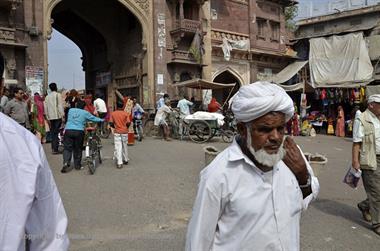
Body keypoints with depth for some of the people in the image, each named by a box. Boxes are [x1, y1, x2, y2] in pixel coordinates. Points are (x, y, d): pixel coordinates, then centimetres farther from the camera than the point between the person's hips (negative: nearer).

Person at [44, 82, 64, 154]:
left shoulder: (47, 97, 13)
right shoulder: (58, 95, -3)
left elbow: (45, 107, 15)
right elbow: (60, 106, -10)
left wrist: (47, 117, 20)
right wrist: (62, 115, -8)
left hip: (50, 117, 5)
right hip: (57, 116, -5)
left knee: (53, 132, 12)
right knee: (56, 132, -6)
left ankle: (53, 148, 14)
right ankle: (55, 149, -10)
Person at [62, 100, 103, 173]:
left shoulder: (70, 110, 13)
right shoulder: (85, 113, 4)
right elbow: (93, 118, 13)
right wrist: (101, 120, 29)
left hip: (68, 130, 2)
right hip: (79, 132, -2)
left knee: (67, 148, 5)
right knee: (77, 149, 10)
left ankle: (66, 163, -14)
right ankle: (77, 165, 18)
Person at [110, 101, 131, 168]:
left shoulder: (113, 114, -1)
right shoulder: (126, 113, -3)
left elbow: (111, 123, -4)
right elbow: (128, 123, -9)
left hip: (117, 132, -1)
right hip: (124, 132, 1)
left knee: (118, 147, -3)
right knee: (125, 146, 17)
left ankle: (119, 163, -9)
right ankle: (125, 160, 30)